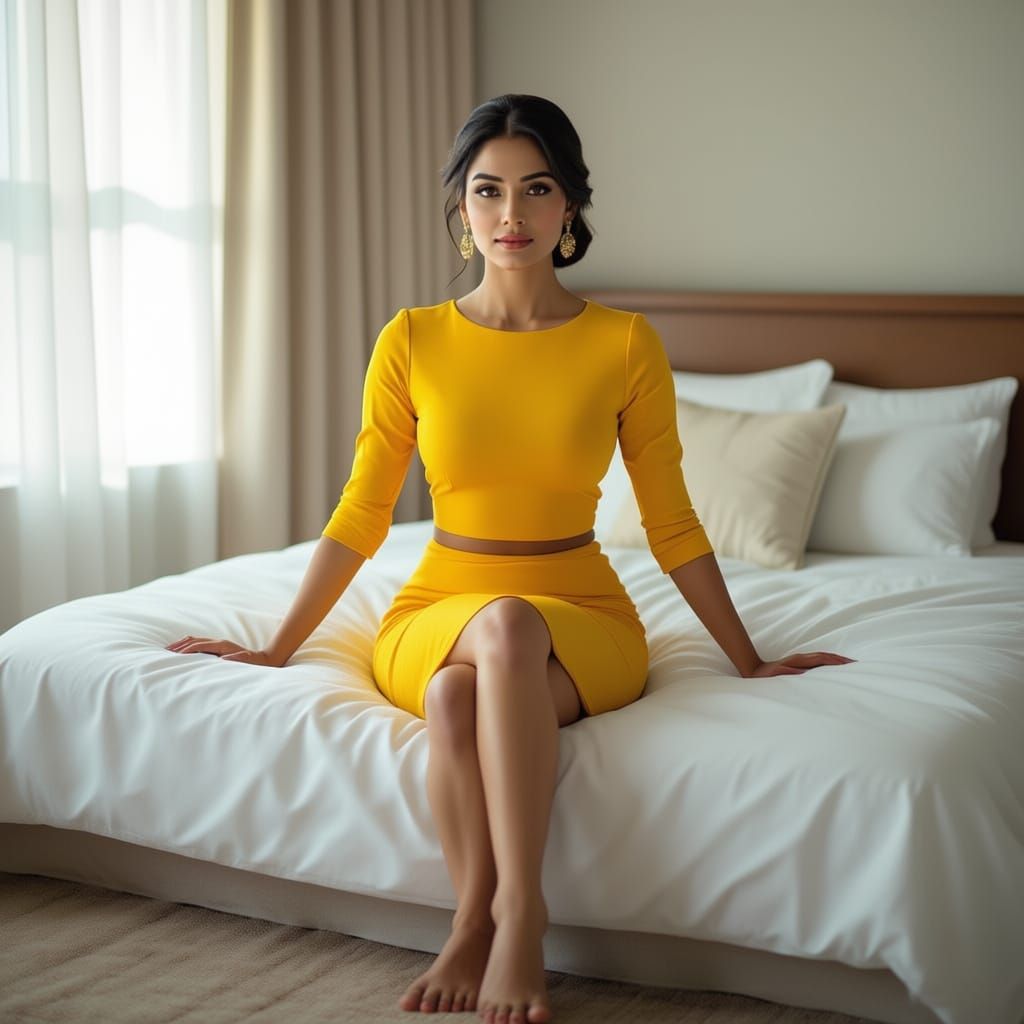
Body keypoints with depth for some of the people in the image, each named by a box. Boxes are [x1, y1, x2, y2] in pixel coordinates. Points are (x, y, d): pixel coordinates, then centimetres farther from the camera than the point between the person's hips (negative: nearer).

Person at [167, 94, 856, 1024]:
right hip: (437, 610, 1)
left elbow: (672, 525, 5)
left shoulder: (627, 344, -2)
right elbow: (361, 516, 7)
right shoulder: (412, 342, 0)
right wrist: (276, 650, 9)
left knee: (463, 690, -37)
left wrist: (750, 662, 8)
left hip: (582, 617, -1)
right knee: (454, 692, -36)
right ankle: (489, 920, -23)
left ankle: (504, 913, -28)